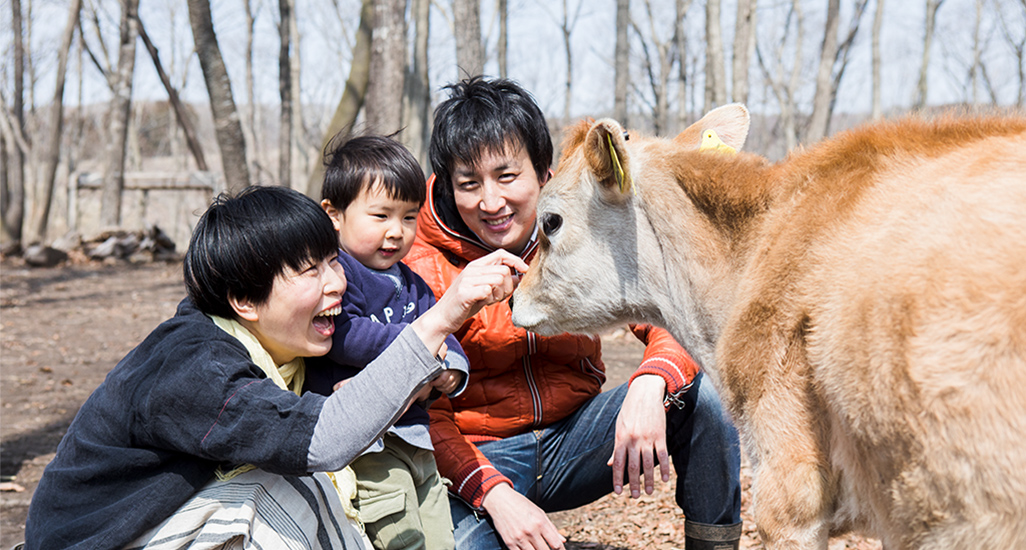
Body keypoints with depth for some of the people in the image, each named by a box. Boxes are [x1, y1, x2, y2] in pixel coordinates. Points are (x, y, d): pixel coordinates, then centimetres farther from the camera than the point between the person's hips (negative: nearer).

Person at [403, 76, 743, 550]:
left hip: (573, 436, 3)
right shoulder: (421, 268, -13)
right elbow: (424, 414, -13)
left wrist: (650, 386, -35)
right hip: (480, 455, -3)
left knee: (704, 390, -21)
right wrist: (495, 494, -28)